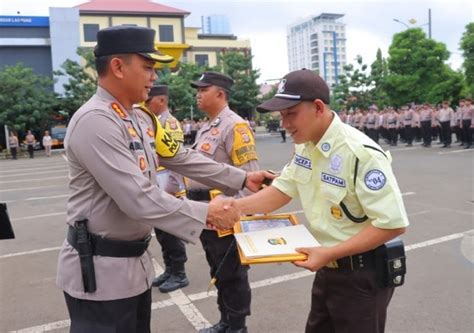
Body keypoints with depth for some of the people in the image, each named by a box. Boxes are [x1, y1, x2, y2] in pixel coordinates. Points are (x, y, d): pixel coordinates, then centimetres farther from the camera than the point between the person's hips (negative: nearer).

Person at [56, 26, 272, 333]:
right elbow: (139, 199, -28)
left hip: (136, 261, 9)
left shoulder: (142, 119, 6)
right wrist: (205, 213, -21)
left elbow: (182, 158, 11)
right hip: (99, 268, -9)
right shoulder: (95, 121, -24)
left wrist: (242, 179, 8)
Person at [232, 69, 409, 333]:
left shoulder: (362, 154, -27)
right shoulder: (305, 147, 0)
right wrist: (233, 207, -8)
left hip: (362, 274, -8)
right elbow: (282, 190, 5)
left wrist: (329, 253, -28)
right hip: (328, 269, 8)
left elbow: (393, 223, -26)